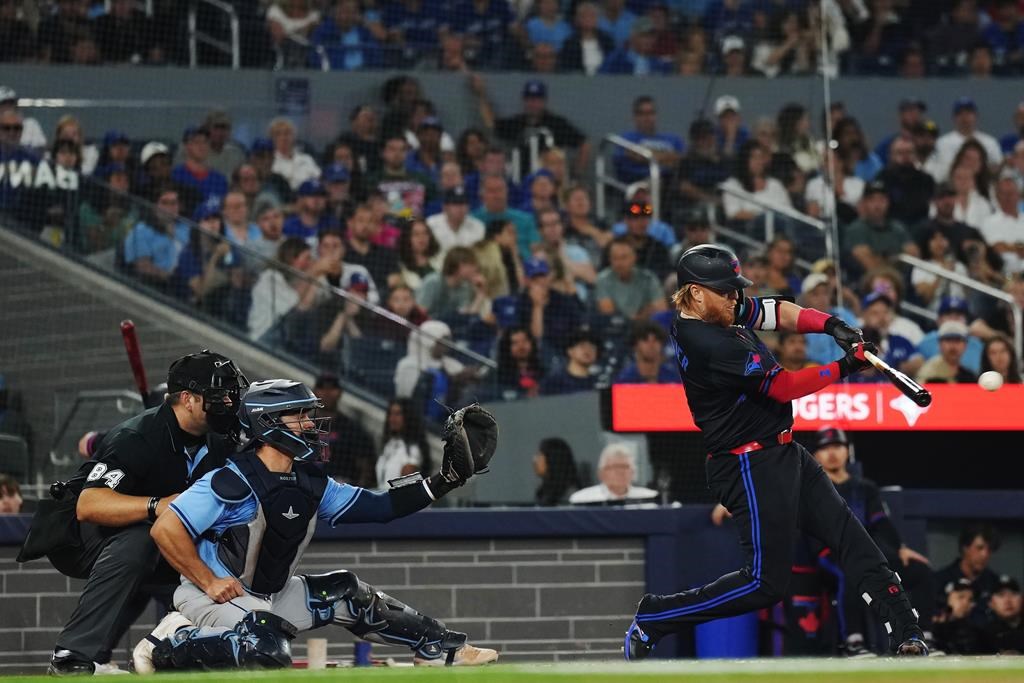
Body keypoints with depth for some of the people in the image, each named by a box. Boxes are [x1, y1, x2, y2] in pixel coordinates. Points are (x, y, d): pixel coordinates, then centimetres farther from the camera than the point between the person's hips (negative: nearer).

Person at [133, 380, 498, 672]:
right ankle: (171, 643, -19)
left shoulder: (310, 484, 3)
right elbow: (165, 529, -26)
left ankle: (439, 649, 22)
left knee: (348, 595, 10)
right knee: (267, 652, -35)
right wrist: (209, 583, -23)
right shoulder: (233, 483, -23)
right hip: (214, 593, -9)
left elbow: (380, 506, 6)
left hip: (273, 593, 9)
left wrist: (444, 481, -2)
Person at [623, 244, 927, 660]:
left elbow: (777, 313, 12)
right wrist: (843, 368, -15)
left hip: (784, 454, 11)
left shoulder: (720, 313, 4)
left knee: (849, 534, 8)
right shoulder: (709, 344, -24)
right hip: (752, 466, -10)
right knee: (765, 582, -8)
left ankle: (906, 633, 10)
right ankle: (652, 619, 2)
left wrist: (831, 326, -4)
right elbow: (782, 387, -22)